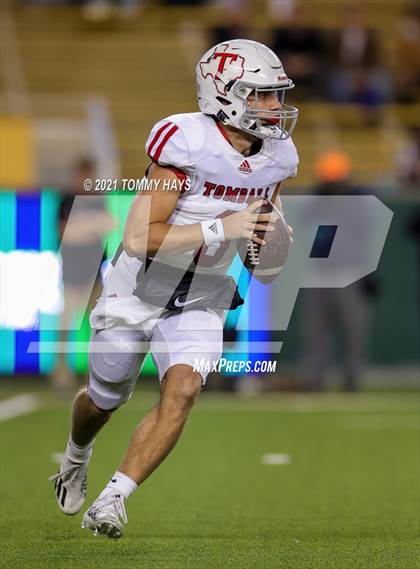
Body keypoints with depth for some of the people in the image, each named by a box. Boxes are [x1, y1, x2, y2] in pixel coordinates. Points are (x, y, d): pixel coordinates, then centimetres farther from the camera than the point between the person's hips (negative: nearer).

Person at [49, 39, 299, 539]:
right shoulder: (187, 143, -27)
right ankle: (76, 458, 51)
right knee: (105, 400, 16)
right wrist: (221, 228, -35)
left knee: (183, 390, -21)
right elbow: (139, 238, -30)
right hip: (138, 292, -4)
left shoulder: (276, 158, -6)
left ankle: (112, 500, -14)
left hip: (201, 302, 4)